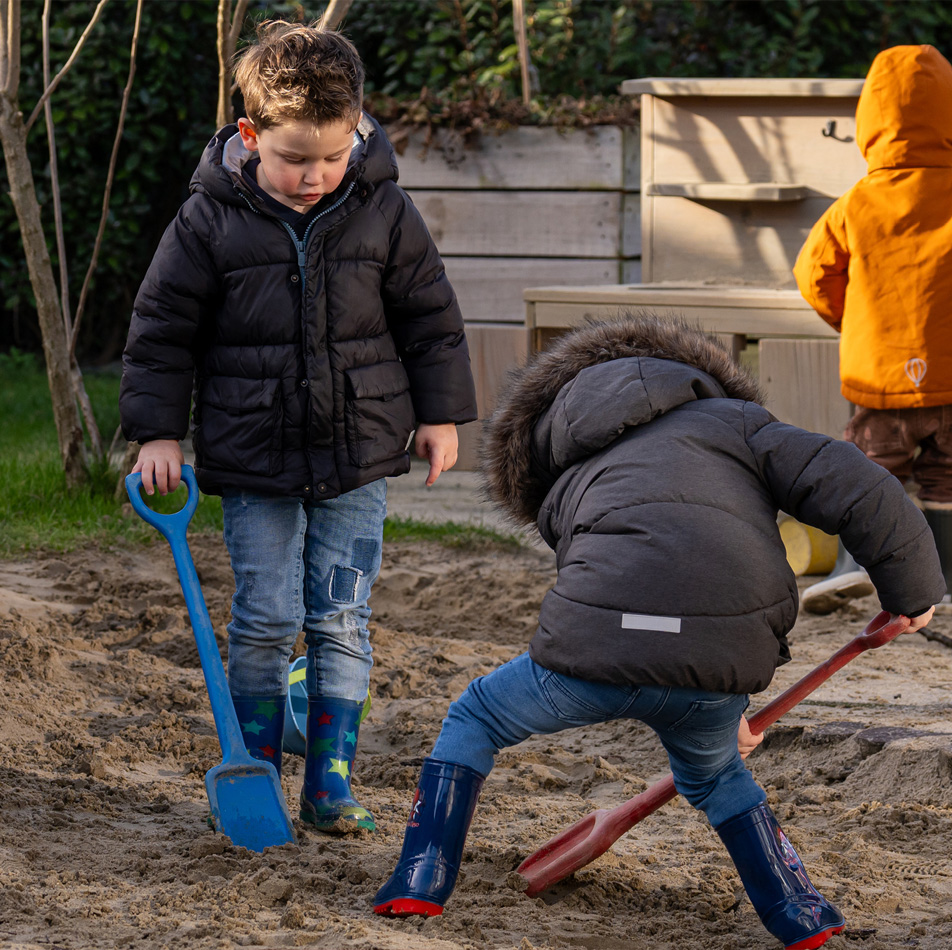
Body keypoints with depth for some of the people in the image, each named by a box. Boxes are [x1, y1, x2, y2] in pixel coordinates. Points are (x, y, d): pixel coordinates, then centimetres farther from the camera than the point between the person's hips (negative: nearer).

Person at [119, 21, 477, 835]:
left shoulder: (384, 211, -3)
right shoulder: (211, 218, -7)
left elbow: (430, 317, 7)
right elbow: (163, 327, 0)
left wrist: (441, 413, 7)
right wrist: (158, 431, -4)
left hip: (358, 459, 1)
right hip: (253, 460, -1)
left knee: (342, 624, 4)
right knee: (265, 622, 0)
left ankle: (331, 783, 12)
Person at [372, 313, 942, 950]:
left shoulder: (566, 491, 32)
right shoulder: (730, 419, 24)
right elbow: (856, 490, 11)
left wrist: (719, 710, 52)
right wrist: (911, 587, 24)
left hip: (597, 655, 0)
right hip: (718, 660, 0)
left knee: (475, 719, 29)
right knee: (712, 772, 34)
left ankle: (422, 879, 22)